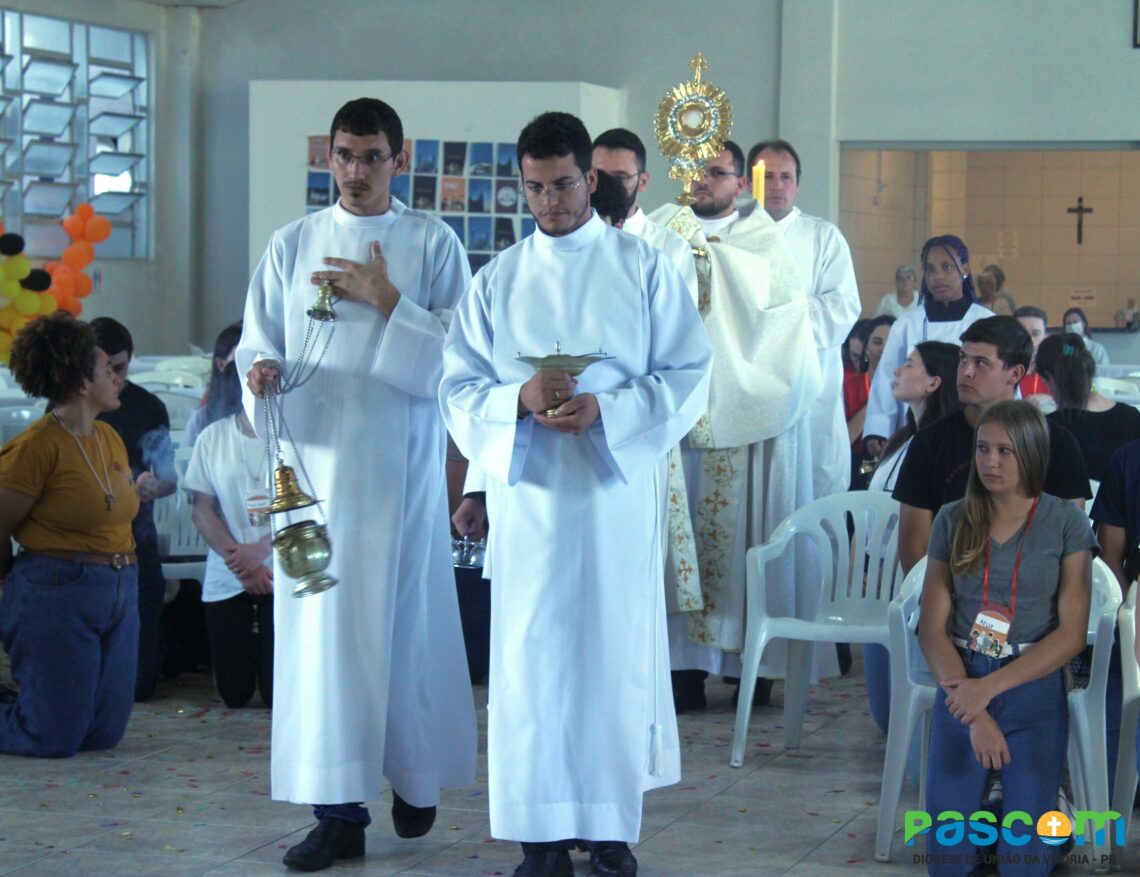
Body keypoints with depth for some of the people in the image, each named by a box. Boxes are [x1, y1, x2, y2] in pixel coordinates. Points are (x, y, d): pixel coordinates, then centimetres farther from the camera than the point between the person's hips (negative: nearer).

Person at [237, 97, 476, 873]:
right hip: (314, 457, 2)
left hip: (401, 462, -2)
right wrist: (262, 372, -13)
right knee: (320, 622, -2)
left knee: (404, 616, 3)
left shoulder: (433, 243, 3)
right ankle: (338, 808, 1)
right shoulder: (293, 245, 9)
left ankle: (414, 776, 23)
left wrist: (388, 303, -15)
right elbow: (258, 345, 9)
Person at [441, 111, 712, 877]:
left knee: (617, 653, 0)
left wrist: (605, 409, -16)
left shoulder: (645, 269, 4)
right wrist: (520, 399, -15)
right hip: (528, 492, 2)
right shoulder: (498, 281, 10)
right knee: (531, 655, 0)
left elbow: (689, 377, -1)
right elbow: (459, 388, 6)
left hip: (616, 490, -1)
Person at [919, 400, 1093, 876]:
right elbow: (932, 628, -4)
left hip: (1035, 696, -2)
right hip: (961, 687, 2)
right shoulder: (952, 520, 0)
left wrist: (989, 688, -20)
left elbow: (1071, 634, -10)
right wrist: (974, 714, -17)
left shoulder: (1067, 523, -5)